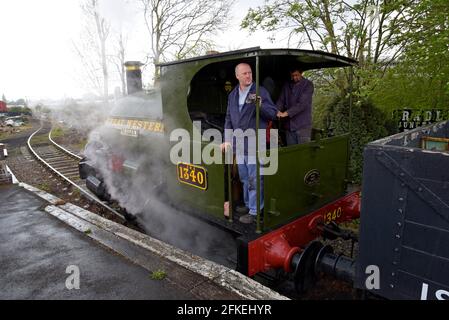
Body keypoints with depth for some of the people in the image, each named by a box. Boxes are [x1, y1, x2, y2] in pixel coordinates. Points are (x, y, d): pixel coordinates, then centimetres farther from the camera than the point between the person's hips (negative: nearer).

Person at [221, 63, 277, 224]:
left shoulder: (260, 91, -6)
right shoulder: (232, 95, 11)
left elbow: (273, 113, -8)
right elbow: (229, 118, 15)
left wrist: (260, 105, -27)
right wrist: (228, 139, 8)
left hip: (255, 143, -6)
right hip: (239, 143, 6)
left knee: (254, 178, 0)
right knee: (244, 178, 18)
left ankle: (254, 211, 11)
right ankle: (248, 204, 34)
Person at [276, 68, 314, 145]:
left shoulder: (308, 84, -3)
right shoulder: (287, 85, 13)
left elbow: (302, 103, -15)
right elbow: (281, 101, 8)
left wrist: (286, 113, -22)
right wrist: (277, 111, -14)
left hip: (303, 125, -4)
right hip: (289, 125, 4)